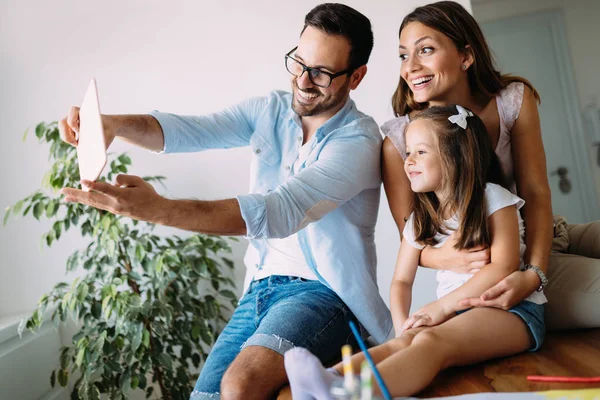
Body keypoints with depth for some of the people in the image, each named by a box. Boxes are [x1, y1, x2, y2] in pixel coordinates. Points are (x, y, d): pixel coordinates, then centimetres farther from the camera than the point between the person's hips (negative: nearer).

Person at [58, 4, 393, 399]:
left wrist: (159, 209, -37)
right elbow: (188, 130, -6)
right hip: (262, 287, 6)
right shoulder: (269, 110, 4)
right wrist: (111, 124, -27)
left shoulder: (358, 141, -16)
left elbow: (280, 211, -29)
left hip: (321, 292, -5)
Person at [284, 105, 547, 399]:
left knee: (430, 341, -35)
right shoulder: (420, 219, 13)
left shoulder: (493, 199, -3)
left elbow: (504, 267, -13)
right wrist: (402, 325, -8)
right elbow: (401, 280, 13)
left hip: (510, 309, -5)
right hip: (453, 312, 6)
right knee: (403, 342, -28)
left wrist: (442, 305, -16)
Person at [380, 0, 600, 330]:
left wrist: (534, 274, -27)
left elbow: (535, 194, -11)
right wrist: (443, 257, -32)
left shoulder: (514, 100, -6)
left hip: (539, 244, 5)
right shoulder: (398, 141, -15)